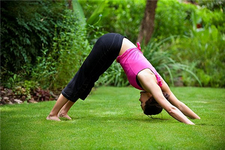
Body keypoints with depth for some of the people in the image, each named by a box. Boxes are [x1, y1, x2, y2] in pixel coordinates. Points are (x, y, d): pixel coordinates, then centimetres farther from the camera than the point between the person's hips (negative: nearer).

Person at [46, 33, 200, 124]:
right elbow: (171, 109, -29)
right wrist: (191, 124, -31)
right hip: (110, 44, -7)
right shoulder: (148, 80, -23)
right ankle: (53, 114, 10)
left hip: (116, 44, 7)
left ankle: (64, 111, 26)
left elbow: (178, 104, 2)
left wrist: (199, 119, 2)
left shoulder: (159, 82, -5)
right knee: (82, 80, 1)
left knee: (87, 81, 15)